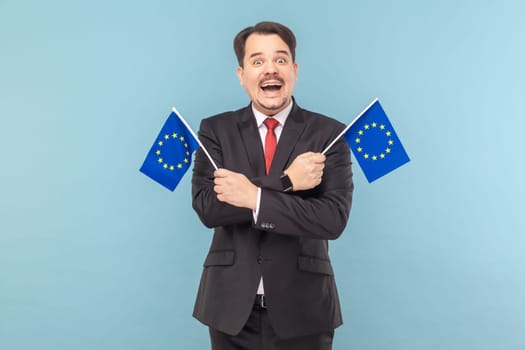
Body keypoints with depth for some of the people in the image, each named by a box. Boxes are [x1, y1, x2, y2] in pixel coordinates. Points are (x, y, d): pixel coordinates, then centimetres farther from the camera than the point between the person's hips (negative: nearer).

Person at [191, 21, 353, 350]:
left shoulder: (330, 133, -4)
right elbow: (206, 206, -12)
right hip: (232, 305, 1)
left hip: (303, 307, -1)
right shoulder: (215, 129, 0)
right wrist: (286, 182, -20)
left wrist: (256, 198, -20)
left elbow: (334, 219, -14)